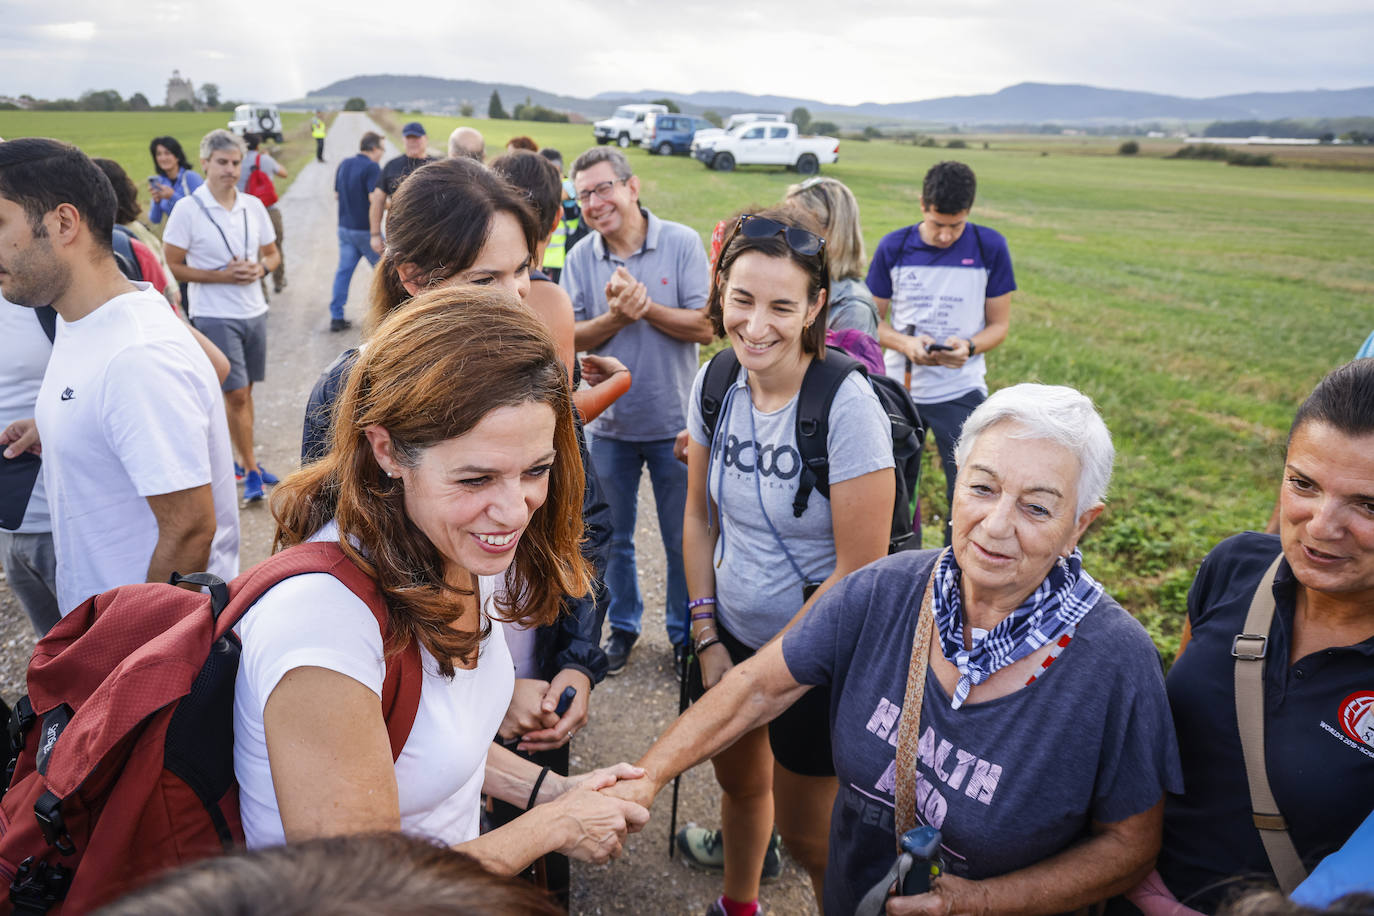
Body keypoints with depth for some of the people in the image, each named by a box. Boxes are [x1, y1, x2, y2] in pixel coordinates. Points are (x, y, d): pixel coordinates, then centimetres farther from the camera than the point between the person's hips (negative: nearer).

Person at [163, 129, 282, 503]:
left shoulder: (253, 206, 6)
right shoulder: (187, 210, -8)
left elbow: (273, 253, 15)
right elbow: (173, 266, -8)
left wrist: (259, 269, -7)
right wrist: (221, 276, -17)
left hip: (254, 312, 5)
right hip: (215, 316, -5)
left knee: (244, 392, 13)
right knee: (235, 394, -5)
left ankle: (245, 460, 25)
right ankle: (250, 470, 4)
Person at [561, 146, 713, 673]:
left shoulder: (681, 243, -8)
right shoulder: (581, 258, -1)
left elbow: (705, 326, -13)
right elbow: (569, 338, -5)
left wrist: (645, 307, -21)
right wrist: (615, 317, -21)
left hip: (674, 421, -2)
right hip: (608, 422, 2)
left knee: (683, 539, 10)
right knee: (613, 536, 16)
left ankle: (686, 632, 29)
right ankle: (623, 625, 36)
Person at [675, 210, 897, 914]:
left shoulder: (847, 407, -25)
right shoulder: (715, 384, -7)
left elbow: (860, 570, -22)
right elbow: (699, 516, 4)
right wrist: (707, 638, 1)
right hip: (731, 634, 6)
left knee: (806, 834, 11)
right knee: (738, 779, 27)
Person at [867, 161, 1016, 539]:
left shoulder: (990, 247, -4)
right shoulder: (893, 248, -1)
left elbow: (999, 324, 2)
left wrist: (970, 346, -20)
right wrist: (905, 343, -16)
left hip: (961, 391, -1)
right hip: (899, 387, 1)